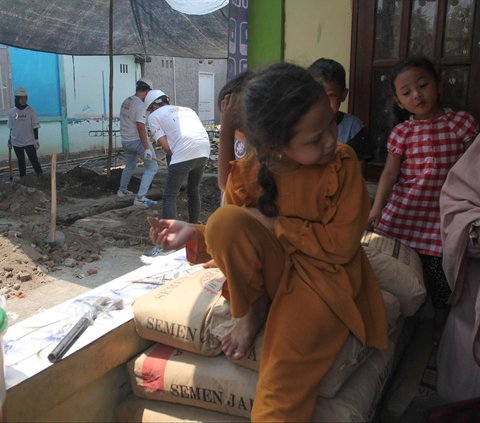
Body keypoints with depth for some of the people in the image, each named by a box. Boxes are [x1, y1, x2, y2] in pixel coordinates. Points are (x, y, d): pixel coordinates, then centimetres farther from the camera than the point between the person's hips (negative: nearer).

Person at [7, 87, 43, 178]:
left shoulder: (31, 110, -7)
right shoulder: (12, 112, 1)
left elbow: (35, 126, -6)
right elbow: (11, 127, 11)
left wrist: (36, 139, -9)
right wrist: (10, 138, 14)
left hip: (29, 141, -3)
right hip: (16, 142, 3)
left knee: (34, 159, -5)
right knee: (20, 161, 14)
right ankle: (22, 178, 25)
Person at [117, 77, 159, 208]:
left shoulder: (126, 102, 7)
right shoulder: (140, 105, -19)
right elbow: (141, 127, -26)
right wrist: (146, 148, -28)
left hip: (125, 141, 9)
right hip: (138, 140, -8)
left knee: (130, 166, 28)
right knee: (152, 167, -4)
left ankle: (122, 190, 41)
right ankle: (140, 197, -12)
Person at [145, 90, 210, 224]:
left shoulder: (154, 116, 13)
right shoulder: (187, 109, 30)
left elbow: (164, 144, 2)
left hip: (184, 152, -6)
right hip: (204, 152, 6)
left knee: (169, 196, 4)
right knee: (194, 191, 25)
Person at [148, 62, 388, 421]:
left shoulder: (343, 163, -15)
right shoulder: (247, 173, -9)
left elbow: (341, 244, -17)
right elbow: (231, 236, 4)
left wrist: (273, 223, -20)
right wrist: (196, 234, -16)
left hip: (324, 273, -3)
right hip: (273, 268, 3)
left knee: (285, 375, -28)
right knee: (225, 220, -25)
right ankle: (255, 308, -7)